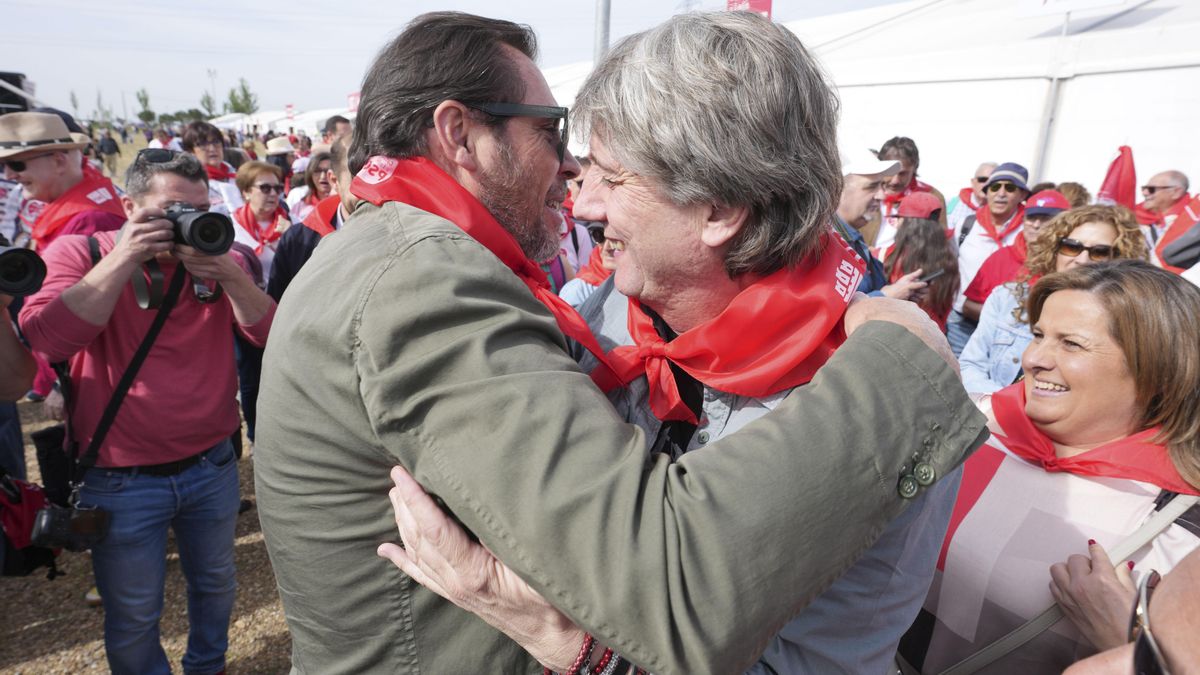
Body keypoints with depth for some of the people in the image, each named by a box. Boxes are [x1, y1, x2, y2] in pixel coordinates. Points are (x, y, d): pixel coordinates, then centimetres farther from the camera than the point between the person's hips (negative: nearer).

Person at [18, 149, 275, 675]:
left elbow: (271, 335, -8)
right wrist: (122, 260, -26)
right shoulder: (80, 252, -7)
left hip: (211, 466, 3)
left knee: (215, 584, 22)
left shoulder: (220, 259, 0)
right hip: (122, 480, -3)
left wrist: (229, 275, -23)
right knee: (133, 617, 11)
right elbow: (45, 340, -22)